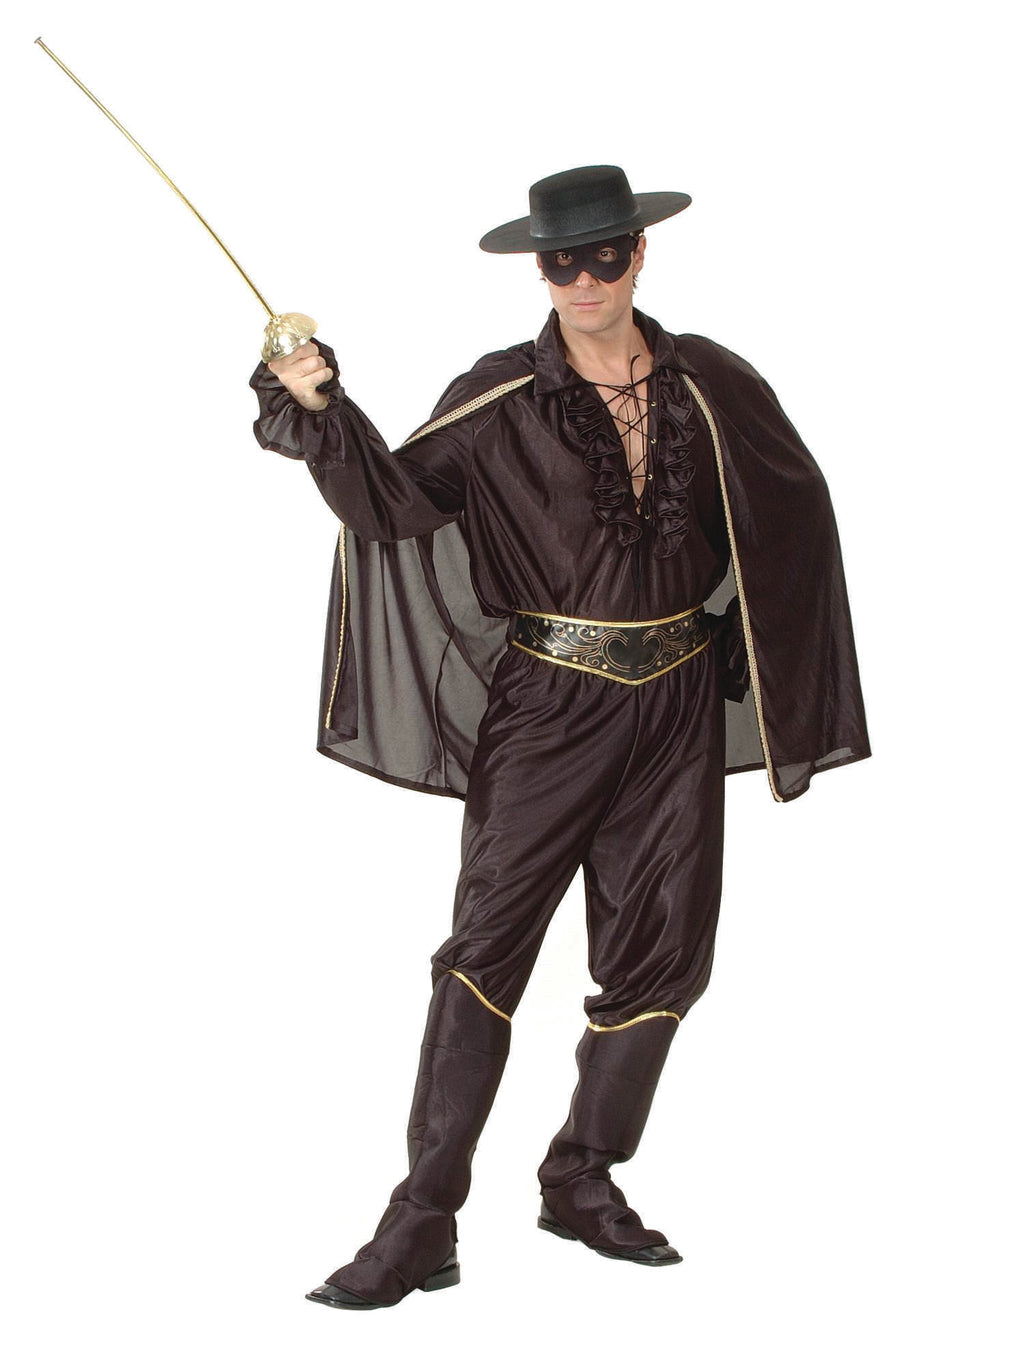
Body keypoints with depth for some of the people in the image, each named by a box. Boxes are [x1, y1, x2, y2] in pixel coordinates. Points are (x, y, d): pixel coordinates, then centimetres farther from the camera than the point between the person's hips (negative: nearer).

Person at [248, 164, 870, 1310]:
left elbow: (794, 509, 16)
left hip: (675, 709, 3)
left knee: (661, 949, 7)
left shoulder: (709, 386, 5)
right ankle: (423, 1223, -6)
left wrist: (751, 647, 13)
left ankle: (584, 1183, 23)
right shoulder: (502, 399, -3)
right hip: (545, 709, -3)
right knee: (488, 942, -10)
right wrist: (324, 414, -32)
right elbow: (399, 497, -15)